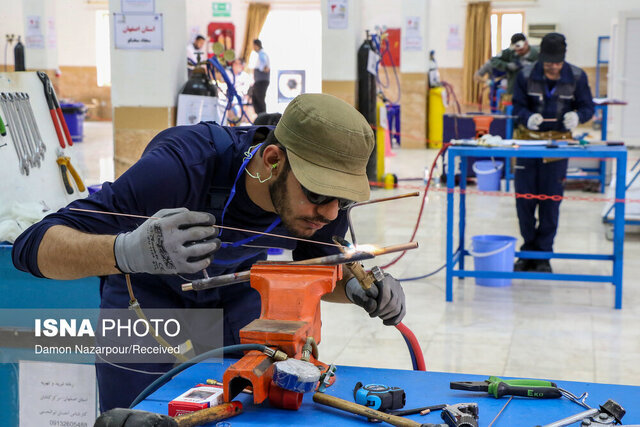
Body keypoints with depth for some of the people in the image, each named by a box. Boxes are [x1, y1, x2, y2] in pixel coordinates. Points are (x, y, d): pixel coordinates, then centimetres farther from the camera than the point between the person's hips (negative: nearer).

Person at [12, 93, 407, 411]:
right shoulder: (183, 167, -39)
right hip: (149, 303, -3)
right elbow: (34, 247, -41)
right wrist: (129, 251, -61)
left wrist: (355, 286, -24)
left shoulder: (324, 189, -23)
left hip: (240, 304, 4)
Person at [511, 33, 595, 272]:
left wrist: (577, 116, -23)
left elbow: (587, 107, 1)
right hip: (528, 139, 1)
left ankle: (543, 255, 14)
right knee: (524, 198, 2)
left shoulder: (576, 77, -5)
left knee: (550, 201, 2)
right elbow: (518, 106, -1)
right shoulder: (526, 75, -6)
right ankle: (529, 250, 19)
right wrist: (528, 118, -24)